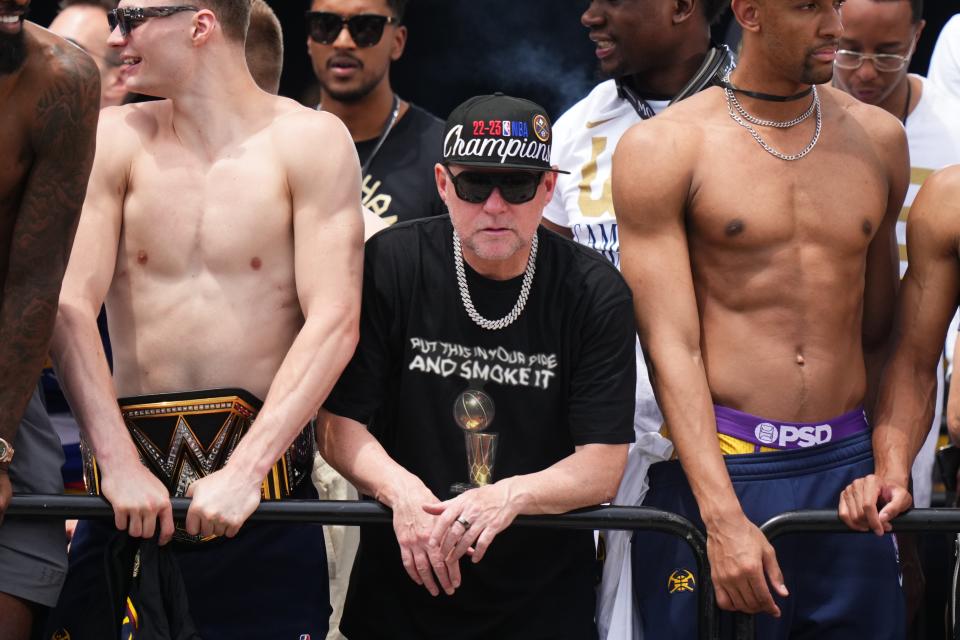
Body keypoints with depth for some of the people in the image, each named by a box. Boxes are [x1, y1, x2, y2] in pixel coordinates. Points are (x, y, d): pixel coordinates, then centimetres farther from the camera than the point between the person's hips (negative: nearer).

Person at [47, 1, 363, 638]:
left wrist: (243, 470, -18)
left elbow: (334, 323, -9)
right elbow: (70, 309, -4)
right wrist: (120, 463, -16)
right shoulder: (115, 139, 4)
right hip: (131, 480, 2)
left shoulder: (310, 141, -2)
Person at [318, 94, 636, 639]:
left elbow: (604, 465, -12)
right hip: (402, 585, 1)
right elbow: (338, 423, -6)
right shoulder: (392, 263, -7)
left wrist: (511, 495, -31)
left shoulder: (595, 292, -8)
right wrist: (401, 489, -25)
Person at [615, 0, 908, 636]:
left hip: (846, 469, 4)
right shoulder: (663, 148, -2)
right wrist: (722, 518, -18)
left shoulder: (878, 137, 11)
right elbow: (671, 346, -9)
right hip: (714, 467, -3)